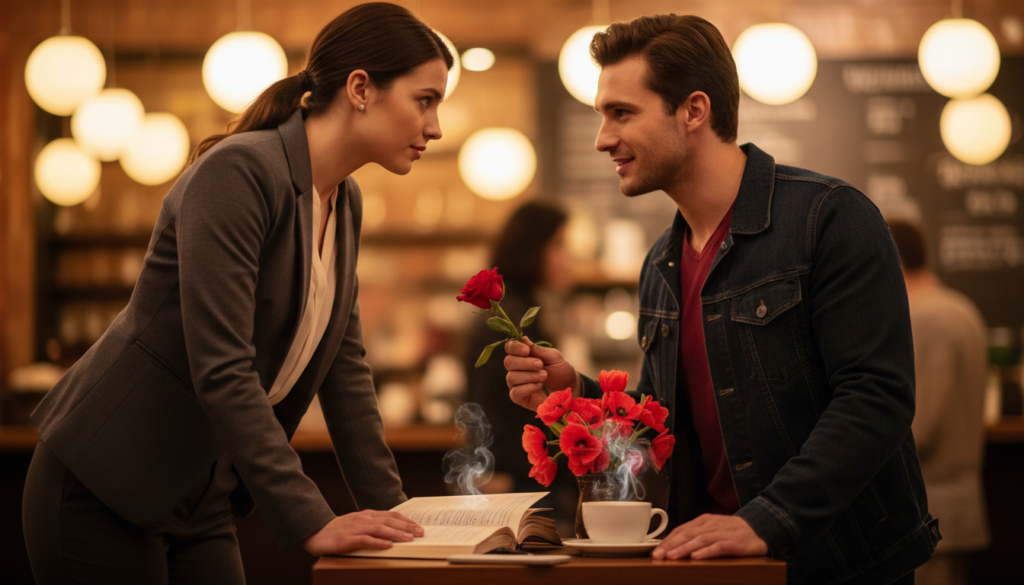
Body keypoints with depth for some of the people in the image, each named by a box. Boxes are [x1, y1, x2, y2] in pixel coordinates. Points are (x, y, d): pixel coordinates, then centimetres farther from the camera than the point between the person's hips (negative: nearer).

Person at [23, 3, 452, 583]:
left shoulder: (346, 204, 7)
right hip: (101, 491, -8)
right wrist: (311, 522, -28)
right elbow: (220, 370, -26)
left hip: (201, 504, 8)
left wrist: (392, 509, 6)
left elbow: (344, 364, 12)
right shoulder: (237, 172, -20)